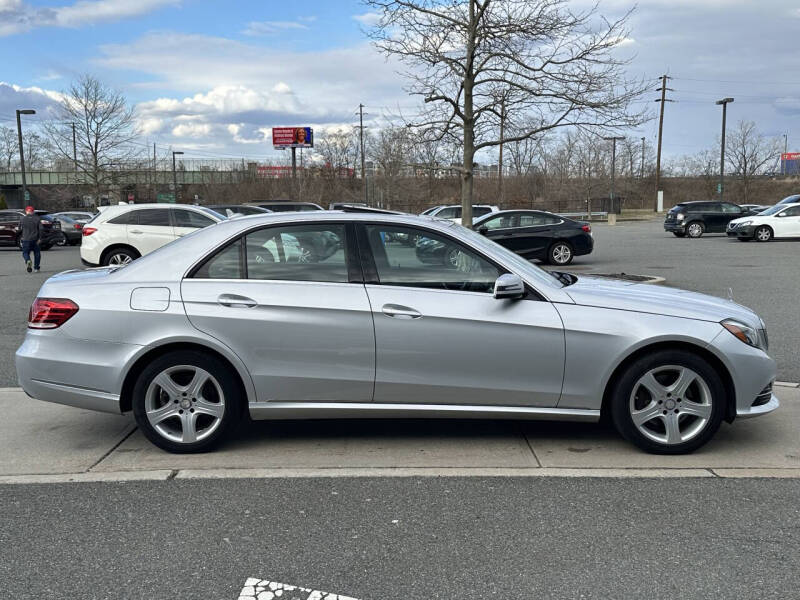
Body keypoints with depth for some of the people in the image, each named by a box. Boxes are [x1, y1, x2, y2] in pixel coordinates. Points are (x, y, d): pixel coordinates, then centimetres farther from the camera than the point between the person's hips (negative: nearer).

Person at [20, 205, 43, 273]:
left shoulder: (22, 219, 1)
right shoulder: (37, 219, 0)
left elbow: (20, 230, 7)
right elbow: (41, 228, -8)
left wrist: (21, 237, 24)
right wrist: (39, 238, -6)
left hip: (26, 239, 0)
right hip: (35, 239, 0)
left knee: (25, 253, 7)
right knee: (37, 253, 13)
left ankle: (28, 261, -24)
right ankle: (36, 268, 12)